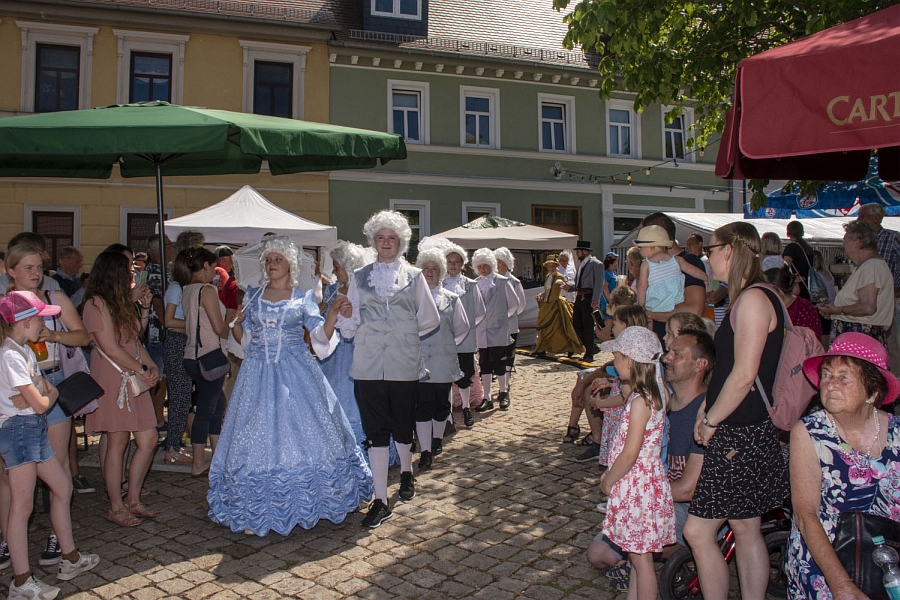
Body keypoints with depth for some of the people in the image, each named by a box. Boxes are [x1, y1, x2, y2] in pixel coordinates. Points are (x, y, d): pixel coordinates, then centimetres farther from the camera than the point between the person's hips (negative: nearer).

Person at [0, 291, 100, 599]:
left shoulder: (25, 350, 13)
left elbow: (45, 387, 7)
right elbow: (40, 404, -18)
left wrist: (39, 395, -14)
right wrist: (51, 395, 2)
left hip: (34, 429, 10)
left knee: (62, 487, 15)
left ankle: (70, 558, 26)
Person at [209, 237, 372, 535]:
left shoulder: (303, 298, 5)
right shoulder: (253, 295, 12)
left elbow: (321, 336, -3)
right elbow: (241, 337, 13)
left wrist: (333, 311, -17)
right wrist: (237, 322, -7)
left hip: (296, 373, -2)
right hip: (258, 373, 2)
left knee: (304, 432, -2)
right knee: (258, 437, 1)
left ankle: (307, 501, 15)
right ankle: (258, 509, 10)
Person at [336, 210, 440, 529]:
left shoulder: (413, 276, 5)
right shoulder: (359, 277, 9)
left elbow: (429, 320, 9)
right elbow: (351, 326, 7)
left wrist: (405, 335, 7)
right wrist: (345, 317, -13)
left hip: (403, 363, -1)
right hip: (368, 365, 1)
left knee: (402, 425, 12)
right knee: (376, 430, 0)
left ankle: (406, 472, 42)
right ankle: (381, 501, 7)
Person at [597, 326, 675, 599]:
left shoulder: (640, 400, -23)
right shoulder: (654, 391, 6)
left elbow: (630, 454, -24)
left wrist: (608, 481, -9)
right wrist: (612, 474, 14)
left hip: (637, 485, -9)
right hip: (640, 483, 9)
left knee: (641, 559, 4)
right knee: (636, 556, 20)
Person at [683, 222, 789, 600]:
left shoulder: (754, 298, -18)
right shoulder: (746, 298, 13)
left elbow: (744, 375, -22)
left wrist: (710, 420, -12)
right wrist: (707, 407, 11)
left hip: (742, 438, -10)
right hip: (739, 434, 10)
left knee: (697, 531, -3)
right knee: (745, 529, 16)